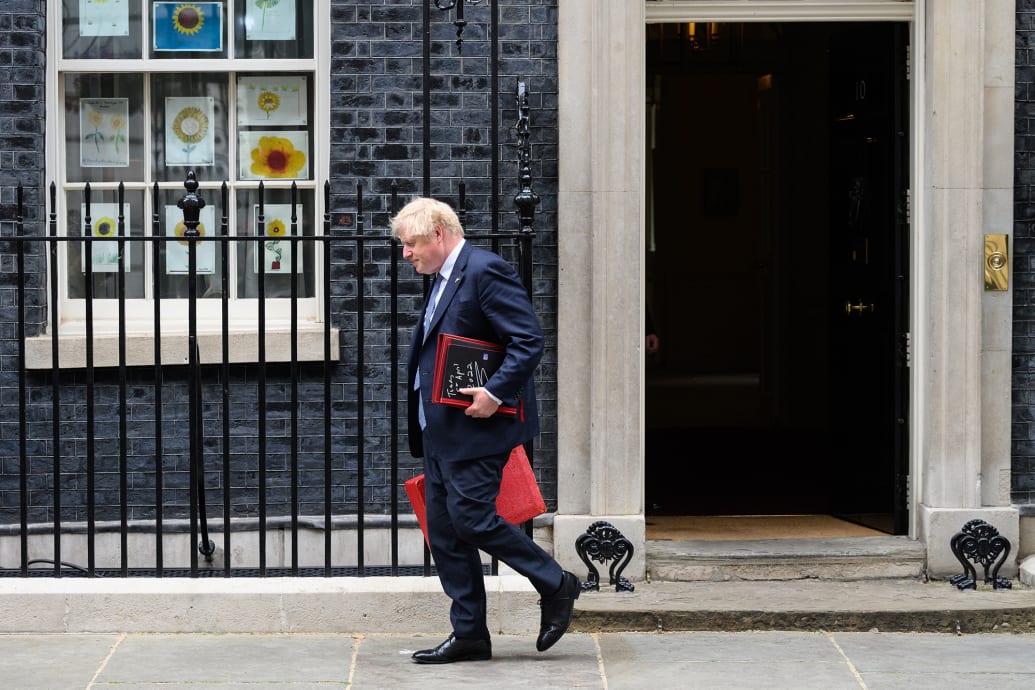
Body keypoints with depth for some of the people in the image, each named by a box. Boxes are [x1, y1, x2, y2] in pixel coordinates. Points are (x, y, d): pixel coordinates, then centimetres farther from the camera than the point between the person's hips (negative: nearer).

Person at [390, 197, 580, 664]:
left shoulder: (485, 271, -13)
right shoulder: (443, 279, 18)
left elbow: (529, 340, -19)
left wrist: (495, 394, -26)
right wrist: (425, 426, 17)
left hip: (476, 427, -10)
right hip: (440, 431, 10)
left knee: (471, 519, -11)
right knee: (444, 532, 8)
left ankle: (556, 586, 6)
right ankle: (469, 635, 14)